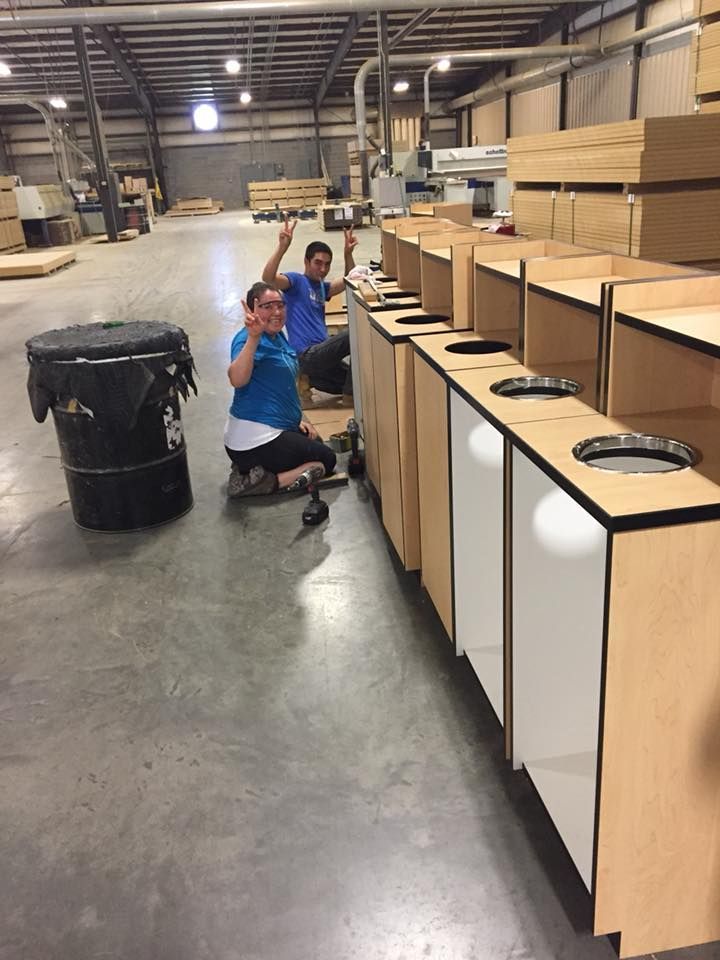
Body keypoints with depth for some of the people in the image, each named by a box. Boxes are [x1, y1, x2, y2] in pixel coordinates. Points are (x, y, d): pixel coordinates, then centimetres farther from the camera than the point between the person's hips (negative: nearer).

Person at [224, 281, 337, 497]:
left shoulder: (278, 337, 11)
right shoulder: (248, 338, -18)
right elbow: (237, 380, -40)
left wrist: (297, 419, 18)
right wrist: (253, 337, -50)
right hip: (256, 439, -10)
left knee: (317, 445, 29)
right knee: (326, 460, 3)